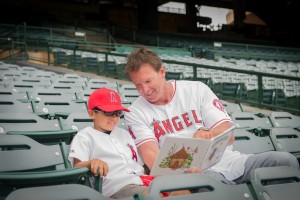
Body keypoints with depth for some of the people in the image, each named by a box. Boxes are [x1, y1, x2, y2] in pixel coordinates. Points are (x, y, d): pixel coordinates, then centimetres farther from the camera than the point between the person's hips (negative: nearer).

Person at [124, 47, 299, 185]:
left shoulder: (197, 90, 7)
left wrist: (207, 134, -22)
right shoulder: (135, 114, 3)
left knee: (285, 160, -18)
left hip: (227, 160, 3)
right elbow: (150, 153, -13)